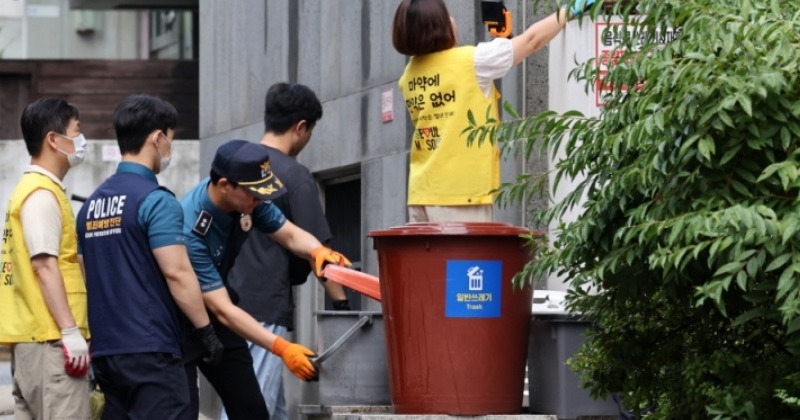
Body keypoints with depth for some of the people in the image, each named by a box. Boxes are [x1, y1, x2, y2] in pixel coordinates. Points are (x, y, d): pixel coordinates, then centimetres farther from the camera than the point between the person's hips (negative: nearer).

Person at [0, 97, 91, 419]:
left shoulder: (32, 189, 19)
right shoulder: (42, 194, -11)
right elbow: (44, 265, -18)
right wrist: (71, 332, -21)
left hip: (31, 336, 10)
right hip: (51, 337, -10)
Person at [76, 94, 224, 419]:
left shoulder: (91, 204, 14)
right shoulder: (157, 201, -11)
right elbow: (177, 273, -16)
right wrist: (206, 331, -9)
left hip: (105, 348, 8)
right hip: (150, 350, -8)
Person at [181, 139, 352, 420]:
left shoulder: (246, 198, -14)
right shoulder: (189, 231, -34)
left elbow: (290, 234, -1)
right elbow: (222, 309, -34)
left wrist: (317, 251, -26)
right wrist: (282, 349, -39)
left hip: (213, 322, 8)